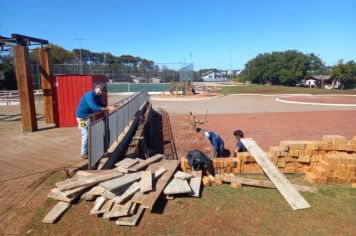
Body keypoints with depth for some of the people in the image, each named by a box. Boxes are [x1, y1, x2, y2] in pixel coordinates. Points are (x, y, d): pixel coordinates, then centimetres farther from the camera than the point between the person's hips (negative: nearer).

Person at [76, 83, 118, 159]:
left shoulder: (98, 96, -3)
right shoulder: (89, 95, -30)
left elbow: (101, 104, 7)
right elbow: (95, 108, -42)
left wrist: (110, 106, -11)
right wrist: (108, 109, -44)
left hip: (89, 116, 9)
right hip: (82, 117, -9)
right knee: (86, 135, -8)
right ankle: (83, 153, 6)